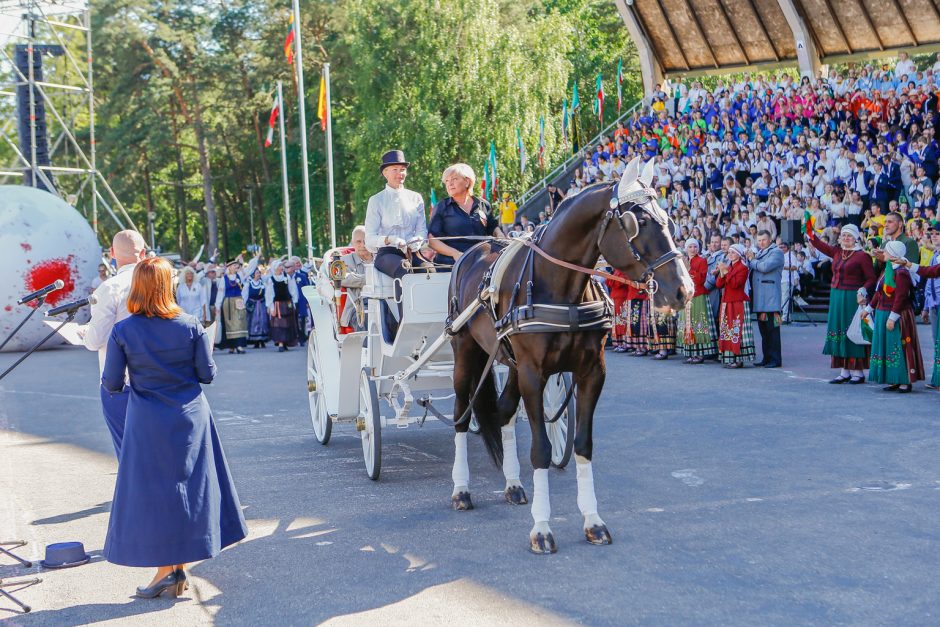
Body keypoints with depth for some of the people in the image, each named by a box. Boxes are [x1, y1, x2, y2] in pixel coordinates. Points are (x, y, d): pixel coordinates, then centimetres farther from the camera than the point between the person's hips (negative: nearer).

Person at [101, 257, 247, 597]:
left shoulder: (122, 332, -9)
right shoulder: (191, 326, -7)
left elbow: (112, 384, -5)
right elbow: (208, 374, -3)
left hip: (147, 422, -2)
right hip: (191, 417, 2)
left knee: (154, 490, 7)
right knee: (189, 485, 12)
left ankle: (167, 567, 8)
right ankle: (179, 567, 19)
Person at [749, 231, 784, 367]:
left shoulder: (776, 252, -4)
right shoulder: (759, 253, 23)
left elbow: (765, 267, -18)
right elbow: (753, 270, 18)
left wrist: (752, 261, -3)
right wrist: (752, 259, 1)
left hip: (770, 297, -8)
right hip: (759, 298, 8)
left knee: (772, 329, -7)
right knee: (763, 329, 10)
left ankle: (775, 359, -4)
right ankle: (766, 358, 14)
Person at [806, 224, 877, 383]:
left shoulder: (862, 256, -7)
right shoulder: (837, 252, 12)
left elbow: (871, 278, -8)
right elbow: (819, 244, 12)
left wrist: (863, 291, -23)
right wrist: (809, 230, 0)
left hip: (853, 298, -7)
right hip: (836, 297, 7)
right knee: (839, 334, 7)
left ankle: (858, 372, 2)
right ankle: (845, 372, 12)